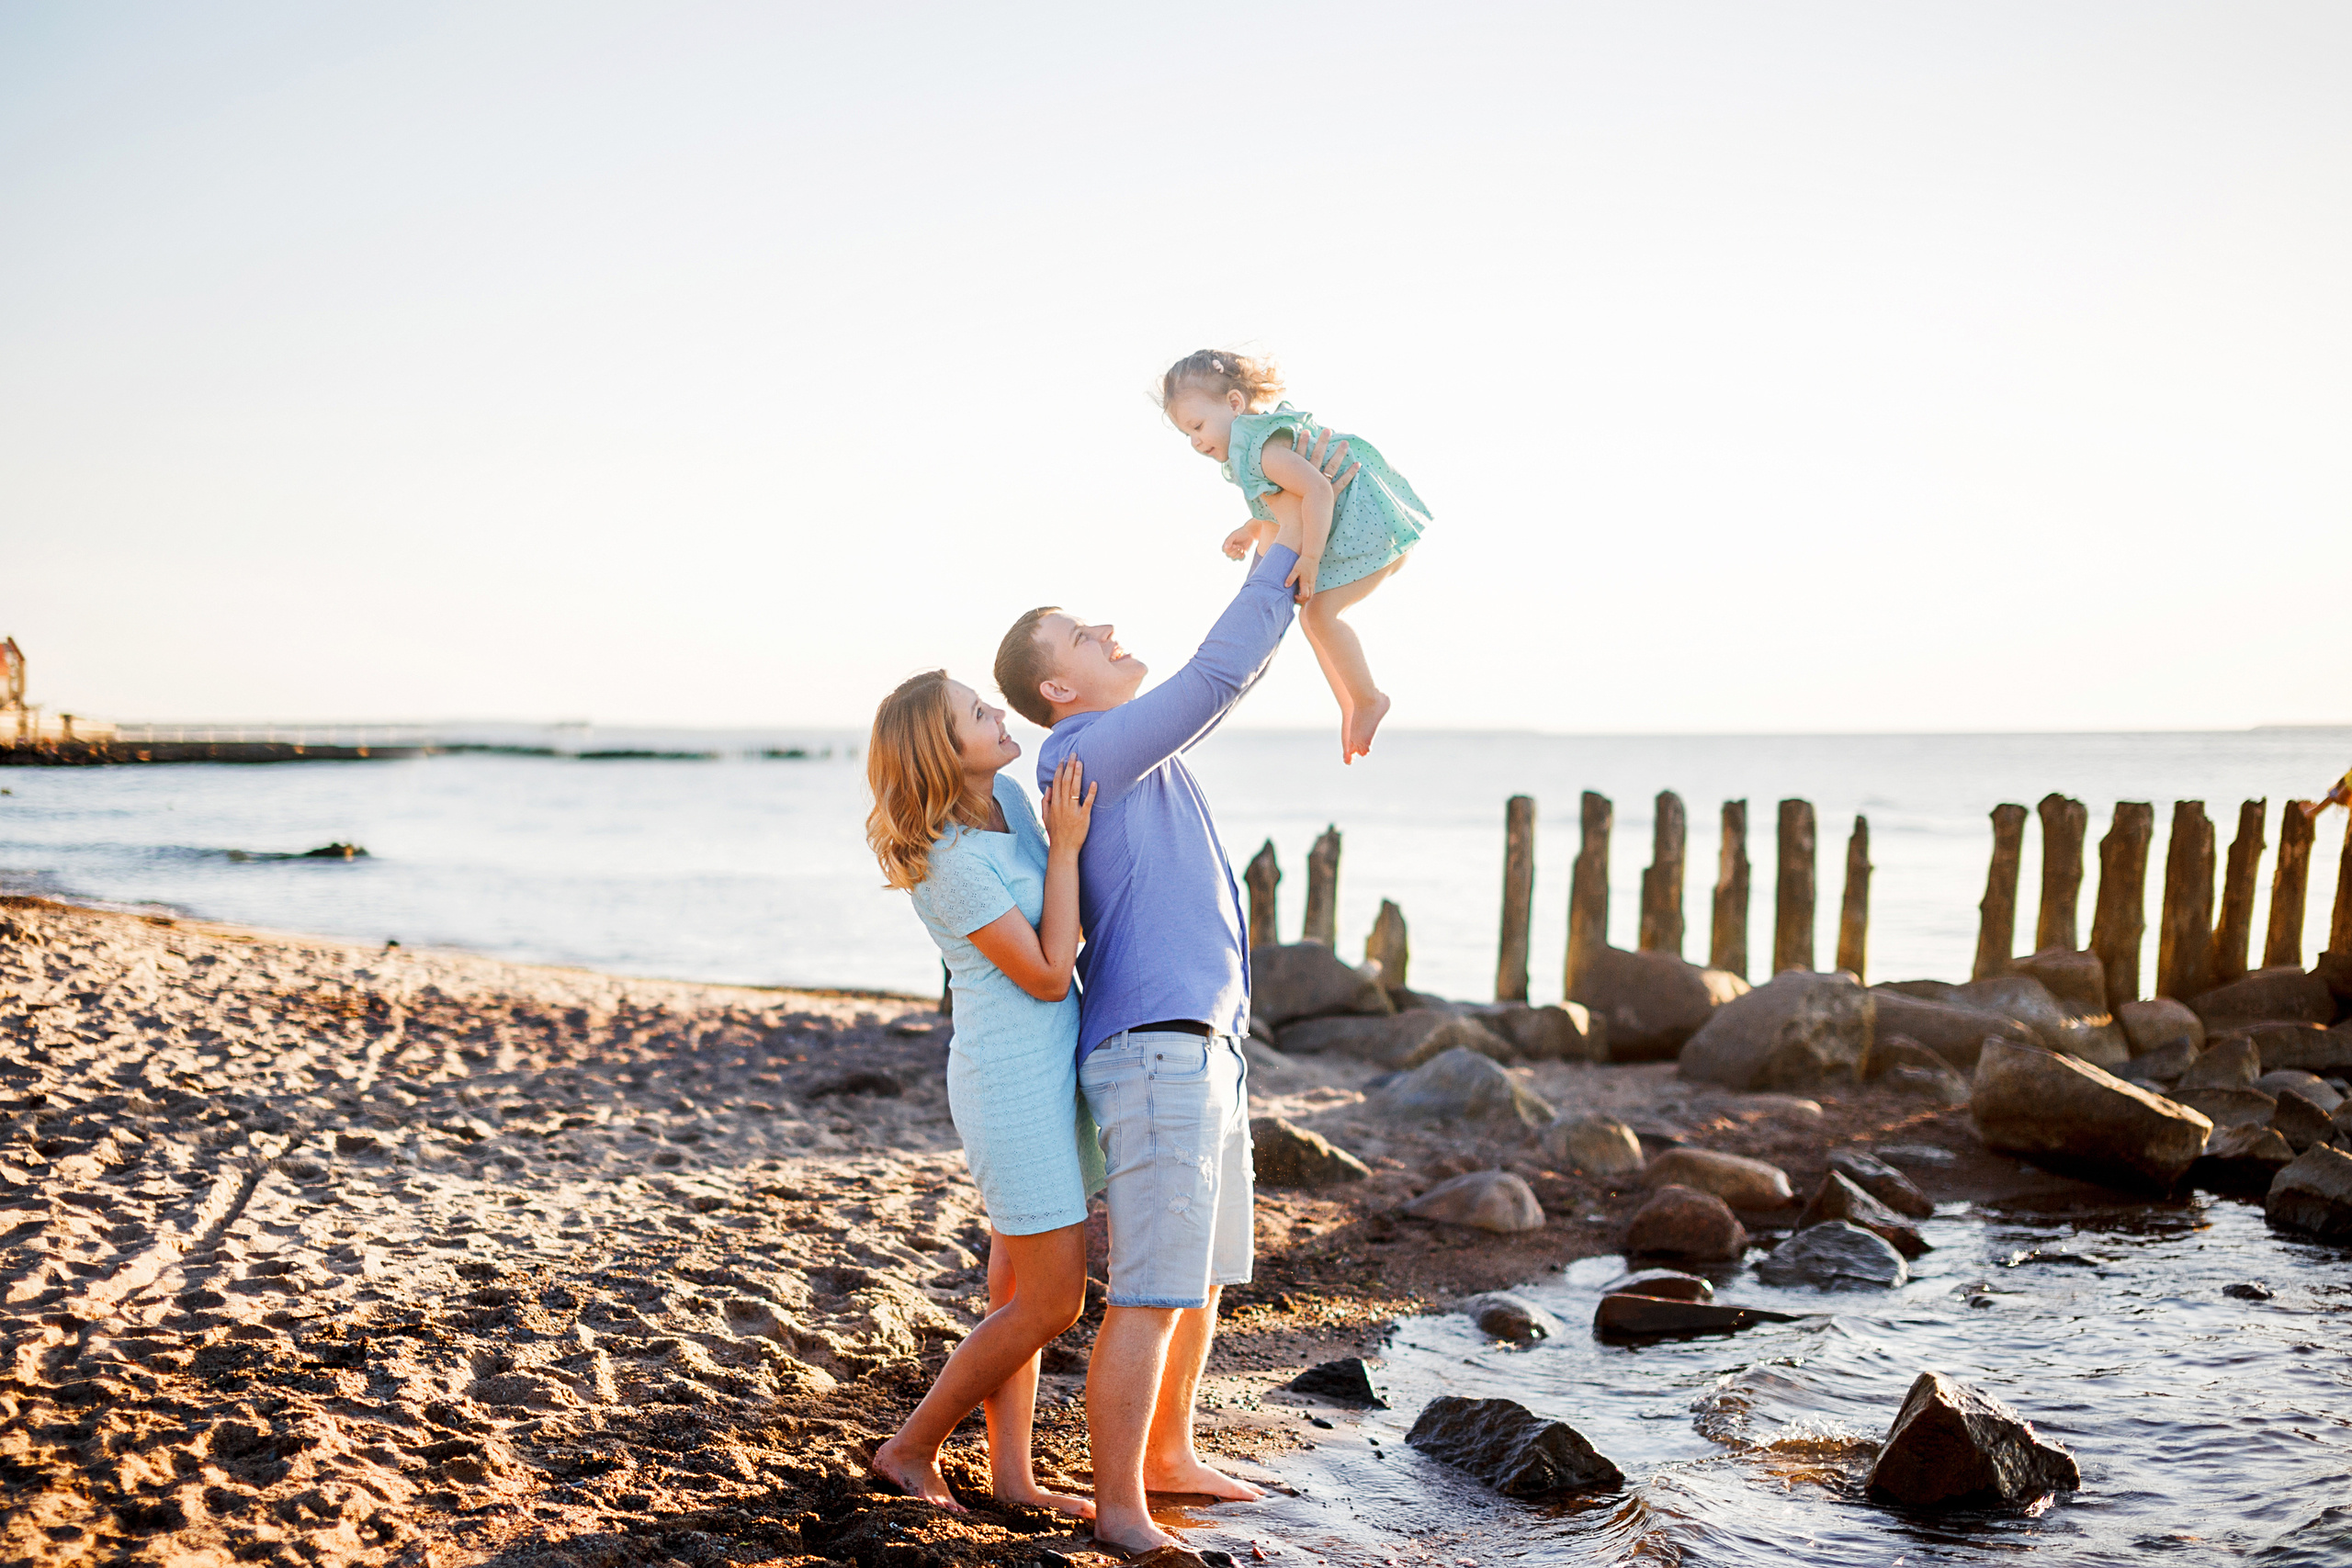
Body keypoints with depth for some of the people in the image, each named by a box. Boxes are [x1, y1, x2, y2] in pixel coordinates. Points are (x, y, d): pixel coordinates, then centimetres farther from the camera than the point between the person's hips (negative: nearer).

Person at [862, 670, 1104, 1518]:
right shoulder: (953, 862, -23)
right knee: (1050, 1303, -1)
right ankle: (911, 1449, 13)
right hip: (1014, 1075, -9)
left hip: (1050, 1064, 9)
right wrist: (1065, 846, -19)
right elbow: (1046, 977, -17)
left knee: (1019, 1287, 13)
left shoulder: (1005, 794, 2)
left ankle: (1011, 1475, 23)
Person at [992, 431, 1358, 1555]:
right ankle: (1120, 1512, 3)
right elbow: (1217, 678, -17)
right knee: (1151, 1294, -6)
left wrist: (1298, 566, 17)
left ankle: (1167, 1458, 32)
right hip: (1156, 1052, -10)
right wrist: (1283, 546, -9)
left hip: (1201, 1048, 10)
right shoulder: (1087, 753, -11)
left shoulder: (1138, 745, 18)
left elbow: (1231, 679, 25)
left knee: (1203, 1271, 18)